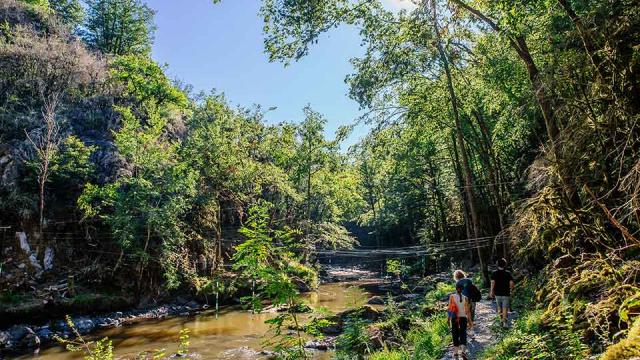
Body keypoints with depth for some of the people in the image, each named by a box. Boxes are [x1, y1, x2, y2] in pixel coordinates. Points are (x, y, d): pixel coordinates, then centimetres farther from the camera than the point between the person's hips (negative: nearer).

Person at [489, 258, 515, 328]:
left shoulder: (495, 273, -4)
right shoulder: (508, 273, -4)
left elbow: (493, 283, -13)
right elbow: (512, 283, -9)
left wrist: (492, 291, -4)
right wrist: (510, 290, 9)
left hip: (497, 294, 1)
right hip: (506, 294, -1)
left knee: (499, 307, 18)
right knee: (505, 308, 1)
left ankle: (501, 320, 20)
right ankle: (505, 322, -8)